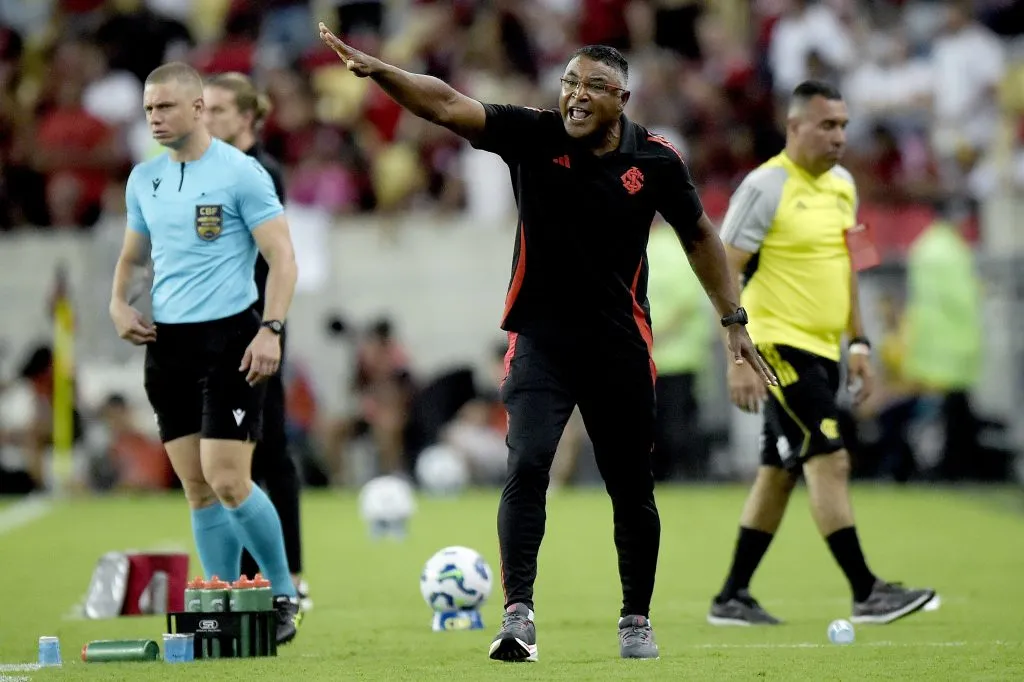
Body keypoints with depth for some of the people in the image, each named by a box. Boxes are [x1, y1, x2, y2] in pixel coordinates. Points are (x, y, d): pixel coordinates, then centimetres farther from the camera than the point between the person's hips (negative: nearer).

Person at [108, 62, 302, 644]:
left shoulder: (240, 173, -7)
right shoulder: (144, 179, 12)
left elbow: (283, 257, -9)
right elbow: (133, 255, 25)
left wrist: (271, 329, -20)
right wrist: (119, 302, 6)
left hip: (229, 337, -6)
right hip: (167, 340, 6)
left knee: (228, 481, -11)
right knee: (197, 488, 5)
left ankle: (284, 595, 6)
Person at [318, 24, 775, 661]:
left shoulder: (656, 159, -4)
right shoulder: (533, 135, -7)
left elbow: (699, 235, 10)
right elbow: (446, 104, -19)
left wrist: (735, 321, 9)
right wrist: (377, 70, -34)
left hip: (621, 345, 1)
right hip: (540, 338, -1)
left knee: (633, 489, 8)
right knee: (527, 466, -19)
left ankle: (637, 620, 25)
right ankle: (518, 615, -19)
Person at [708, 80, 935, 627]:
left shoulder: (842, 185, 12)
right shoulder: (765, 187, -12)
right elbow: (724, 273, -13)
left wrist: (858, 342, 17)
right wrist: (739, 359, -19)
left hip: (820, 352, 8)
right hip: (778, 347, -8)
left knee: (779, 473, 10)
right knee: (830, 460, -13)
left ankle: (732, 597, 16)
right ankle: (866, 593, -12)